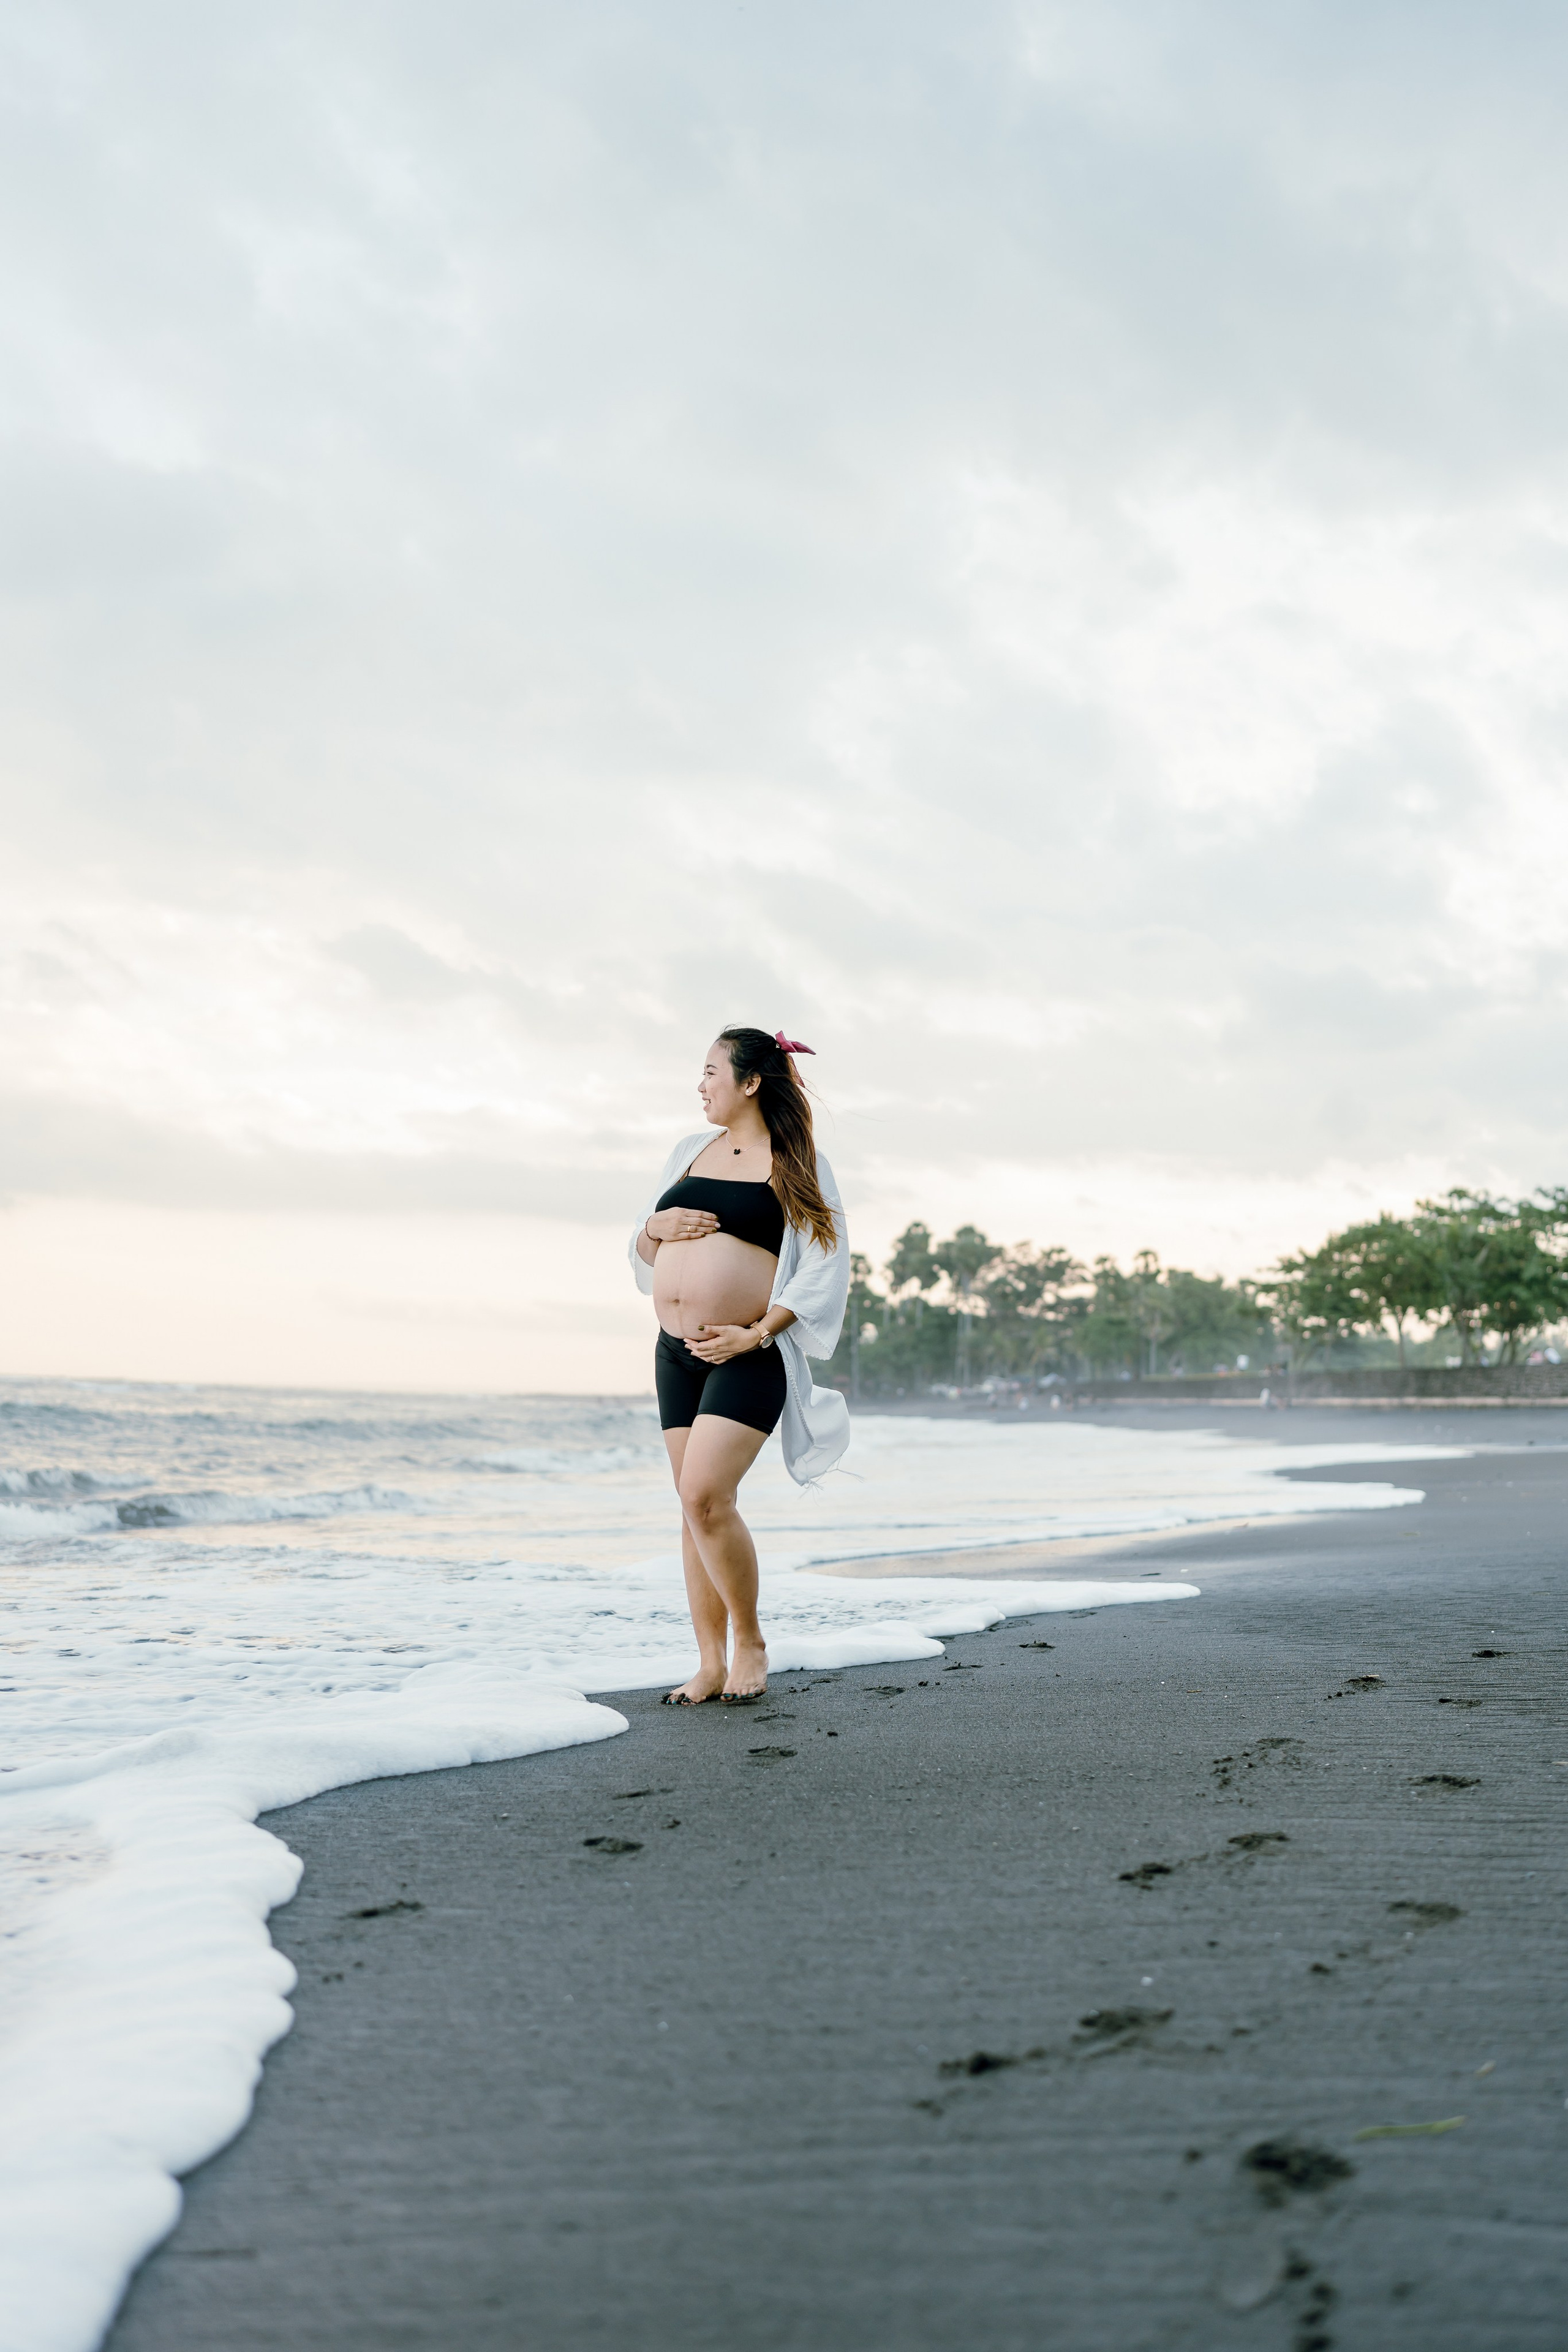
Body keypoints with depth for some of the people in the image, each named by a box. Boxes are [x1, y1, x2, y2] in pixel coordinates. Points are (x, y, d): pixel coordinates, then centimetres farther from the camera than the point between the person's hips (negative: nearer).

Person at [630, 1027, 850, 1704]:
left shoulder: (799, 1166, -2)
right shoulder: (691, 1150, 15)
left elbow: (825, 1268, -8)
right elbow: (642, 1249, 22)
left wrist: (756, 1336, -16)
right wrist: (658, 1227, -2)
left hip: (748, 1356, -6)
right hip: (676, 1352, 6)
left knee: (706, 1495, -18)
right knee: (696, 1507, 5)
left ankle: (750, 1642, 0)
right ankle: (711, 1665, 11)